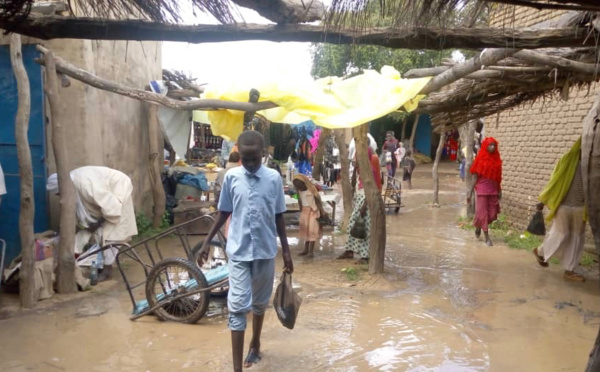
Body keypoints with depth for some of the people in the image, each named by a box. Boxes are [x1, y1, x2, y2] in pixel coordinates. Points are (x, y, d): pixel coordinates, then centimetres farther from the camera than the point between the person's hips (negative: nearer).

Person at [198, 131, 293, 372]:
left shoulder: (274, 178, -5)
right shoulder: (231, 177, -4)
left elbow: (278, 217, 2)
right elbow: (224, 213, 6)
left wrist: (286, 250, 4)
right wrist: (207, 242, 5)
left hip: (265, 251, 1)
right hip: (238, 251, -1)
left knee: (260, 302, 17)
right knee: (238, 306, -4)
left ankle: (255, 344, 41)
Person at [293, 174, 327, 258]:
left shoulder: (312, 190, -14)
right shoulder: (299, 192, 1)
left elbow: (318, 201, -11)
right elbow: (300, 202, 8)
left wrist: (322, 211, -15)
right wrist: (301, 211, 11)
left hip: (312, 212, -6)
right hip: (304, 212, 6)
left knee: (312, 230, -6)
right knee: (305, 230, 10)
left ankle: (311, 251, -5)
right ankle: (306, 249, 18)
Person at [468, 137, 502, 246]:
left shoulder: (496, 159, 6)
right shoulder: (480, 159, -6)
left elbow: (498, 177, 10)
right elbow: (475, 177, -5)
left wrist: (499, 191, 6)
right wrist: (470, 193, -7)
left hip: (493, 190, 5)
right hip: (482, 189, -4)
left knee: (492, 214, 7)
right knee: (482, 213, -2)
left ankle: (479, 227, 35)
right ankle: (487, 237, 7)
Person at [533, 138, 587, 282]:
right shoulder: (567, 159, -8)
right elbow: (555, 181, -3)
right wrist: (543, 201, -1)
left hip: (580, 207, 4)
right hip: (563, 205, -4)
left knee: (577, 238, 6)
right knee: (561, 234, 2)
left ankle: (569, 270, 14)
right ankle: (540, 252, 30)